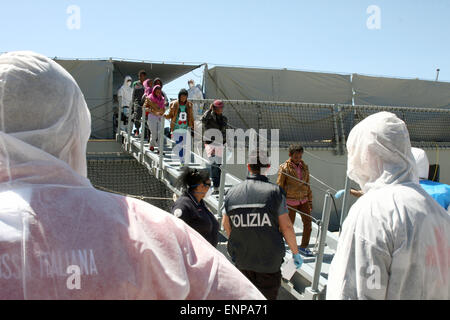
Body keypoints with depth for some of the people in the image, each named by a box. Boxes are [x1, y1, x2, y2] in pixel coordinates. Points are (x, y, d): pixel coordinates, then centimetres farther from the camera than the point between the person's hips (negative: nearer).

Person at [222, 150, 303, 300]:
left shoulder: (232, 193, -4)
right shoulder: (275, 191, -14)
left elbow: (226, 224, 8)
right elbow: (286, 227, -13)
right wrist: (296, 253, 1)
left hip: (241, 259, 3)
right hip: (270, 260, -3)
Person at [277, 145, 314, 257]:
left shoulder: (304, 167, 6)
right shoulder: (284, 168, -10)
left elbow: (307, 185, 13)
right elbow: (279, 186, -8)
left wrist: (310, 201, 13)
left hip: (303, 200, 5)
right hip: (290, 201, -5)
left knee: (308, 223, 3)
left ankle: (304, 247, 18)